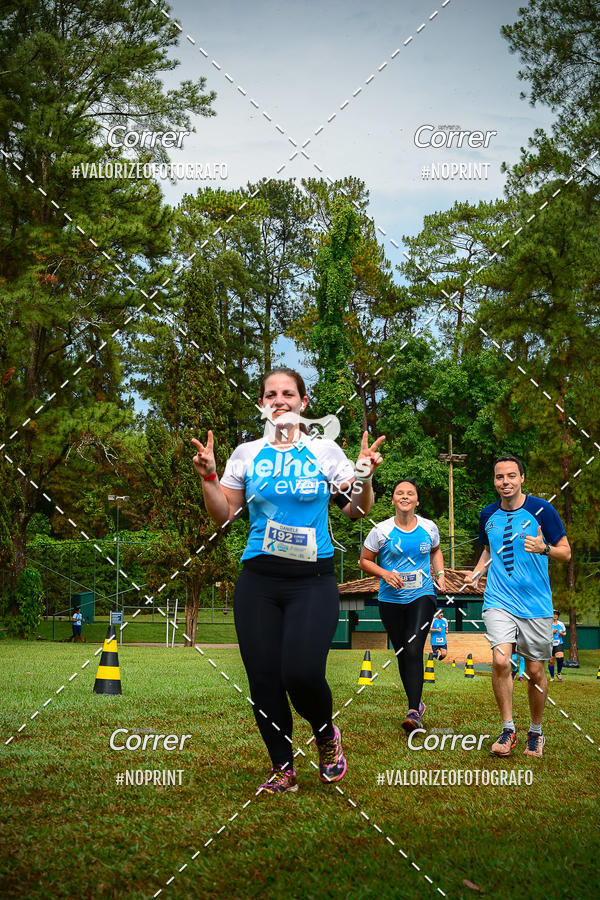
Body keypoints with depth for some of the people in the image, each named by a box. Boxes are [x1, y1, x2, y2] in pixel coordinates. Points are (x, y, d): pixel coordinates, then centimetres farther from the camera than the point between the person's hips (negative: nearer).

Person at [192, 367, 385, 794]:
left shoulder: (326, 450, 4)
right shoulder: (246, 454, 8)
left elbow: (356, 511, 8)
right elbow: (224, 515, 12)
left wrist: (364, 476, -9)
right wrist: (208, 477, -3)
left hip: (313, 580, -2)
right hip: (258, 582, 2)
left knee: (302, 673, -18)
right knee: (263, 677, 0)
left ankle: (326, 734, 16)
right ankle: (283, 769, 21)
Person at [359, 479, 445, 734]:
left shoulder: (429, 528, 3)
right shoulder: (381, 530, -3)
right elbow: (364, 560, 5)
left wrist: (440, 574, 9)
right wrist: (385, 574, -11)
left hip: (422, 596, -1)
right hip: (391, 600, 1)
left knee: (414, 649, -17)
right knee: (402, 653, 7)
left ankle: (413, 713, -20)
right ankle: (416, 703, 26)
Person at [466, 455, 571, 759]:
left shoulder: (541, 509, -4)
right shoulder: (488, 514, 7)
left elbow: (566, 552, 0)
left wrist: (544, 548, -20)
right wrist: (477, 571, 5)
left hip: (536, 603, -2)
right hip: (499, 600, 2)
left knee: (535, 671, 5)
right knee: (500, 660, -17)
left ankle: (536, 732, 28)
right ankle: (508, 730, 0)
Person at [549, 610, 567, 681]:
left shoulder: (561, 624, 9)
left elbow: (564, 632, 22)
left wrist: (562, 634, 0)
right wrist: (552, 632, -17)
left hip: (559, 644, 2)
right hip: (550, 645, -2)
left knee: (560, 658, -18)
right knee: (551, 661, 1)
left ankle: (558, 674, 6)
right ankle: (552, 677, 20)